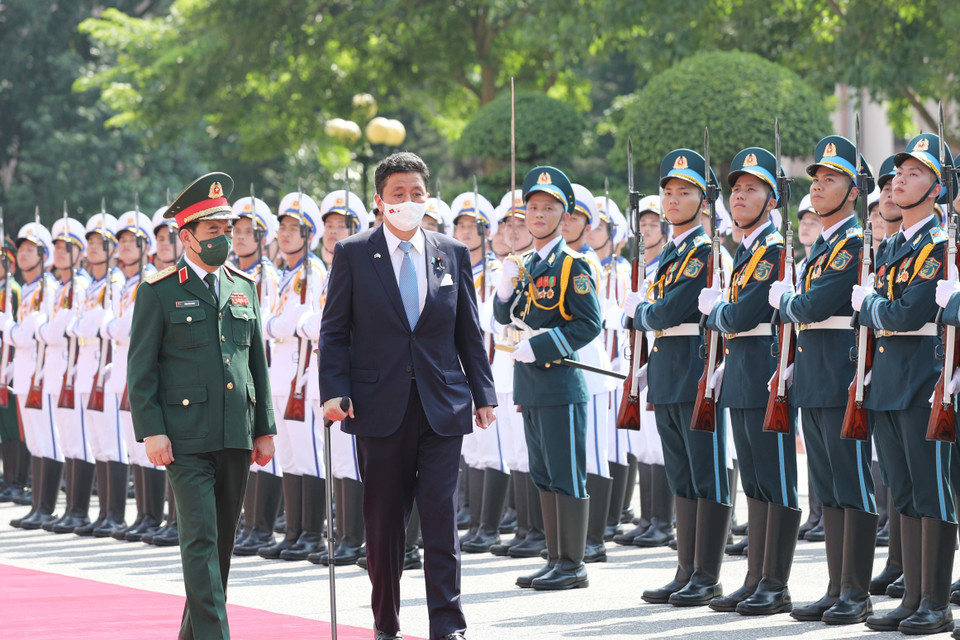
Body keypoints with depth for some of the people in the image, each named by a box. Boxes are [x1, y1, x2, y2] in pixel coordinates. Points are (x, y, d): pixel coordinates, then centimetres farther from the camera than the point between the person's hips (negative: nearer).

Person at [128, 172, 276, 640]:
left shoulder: (243, 287, 14)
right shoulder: (159, 292, -1)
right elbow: (141, 368, -3)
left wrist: (264, 428, 12)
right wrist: (151, 430, -12)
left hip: (236, 437, 5)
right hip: (187, 437, -5)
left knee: (222, 542, 10)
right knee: (200, 539, -10)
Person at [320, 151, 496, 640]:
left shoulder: (453, 254, 9)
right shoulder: (352, 254, 3)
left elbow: (469, 331, 12)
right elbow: (334, 330, 2)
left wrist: (483, 393, 8)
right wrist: (335, 391, -9)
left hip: (442, 408, 1)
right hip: (380, 408, -1)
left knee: (442, 517, -5)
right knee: (383, 522, 6)